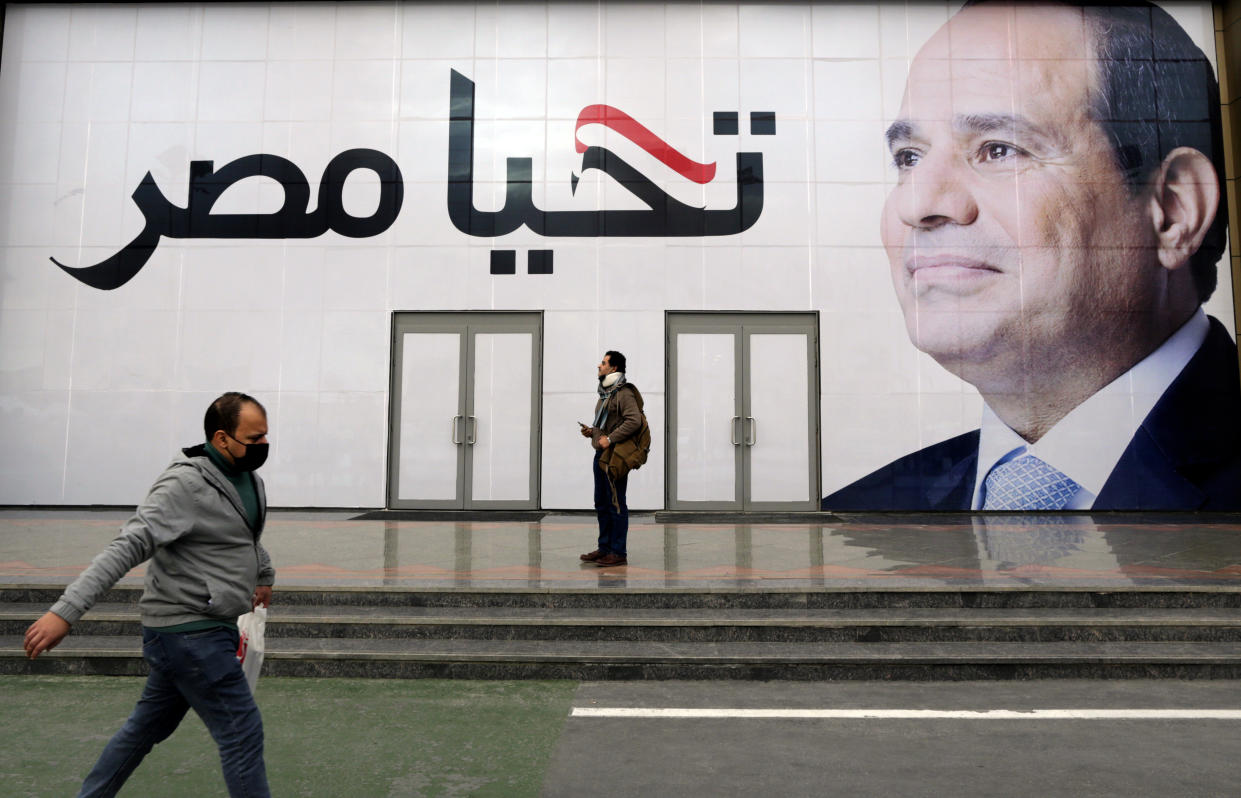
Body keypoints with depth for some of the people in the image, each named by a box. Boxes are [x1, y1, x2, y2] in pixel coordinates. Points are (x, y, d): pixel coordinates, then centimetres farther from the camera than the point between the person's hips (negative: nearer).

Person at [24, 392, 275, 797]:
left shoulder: (249, 480, 8)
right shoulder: (185, 485, -20)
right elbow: (127, 547, -27)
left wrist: (264, 576, 40)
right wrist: (66, 611, -32)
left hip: (199, 630, 9)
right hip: (189, 633, -9)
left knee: (147, 727, 23)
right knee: (242, 733, -3)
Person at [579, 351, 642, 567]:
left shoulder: (624, 393, -12)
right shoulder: (605, 393, 19)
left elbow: (634, 420, -23)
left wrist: (609, 438, -23)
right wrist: (592, 431, 10)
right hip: (600, 454, 10)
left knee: (616, 504, -5)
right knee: (601, 504, 15)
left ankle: (618, 553, 1)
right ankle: (604, 548, 24)